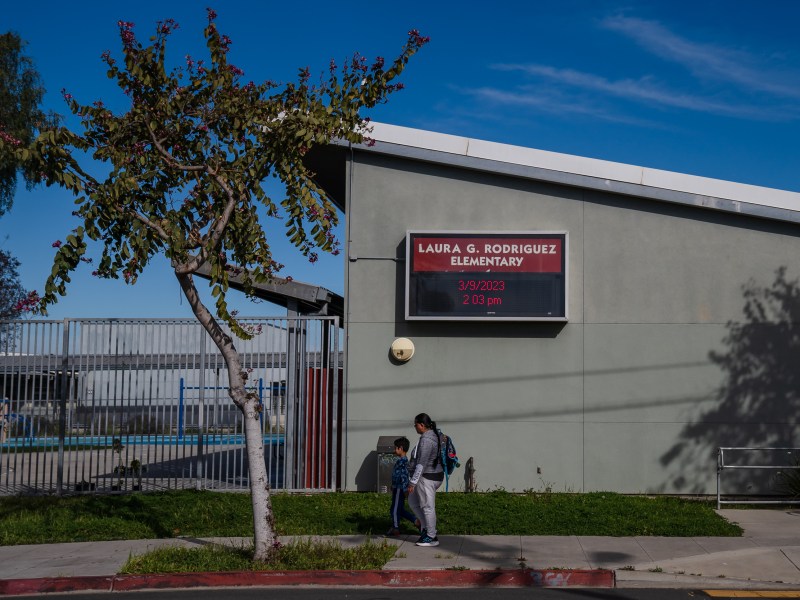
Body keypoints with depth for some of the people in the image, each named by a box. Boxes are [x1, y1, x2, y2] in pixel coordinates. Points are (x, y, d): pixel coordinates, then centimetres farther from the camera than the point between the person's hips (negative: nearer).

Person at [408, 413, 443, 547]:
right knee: (413, 501, 20)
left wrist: (413, 482, -22)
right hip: (434, 475, 11)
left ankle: (431, 538, 8)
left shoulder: (426, 440, -21)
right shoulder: (434, 435, 10)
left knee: (427, 507, -1)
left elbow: (421, 463, -24)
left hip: (427, 477, -11)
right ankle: (426, 527, 23)